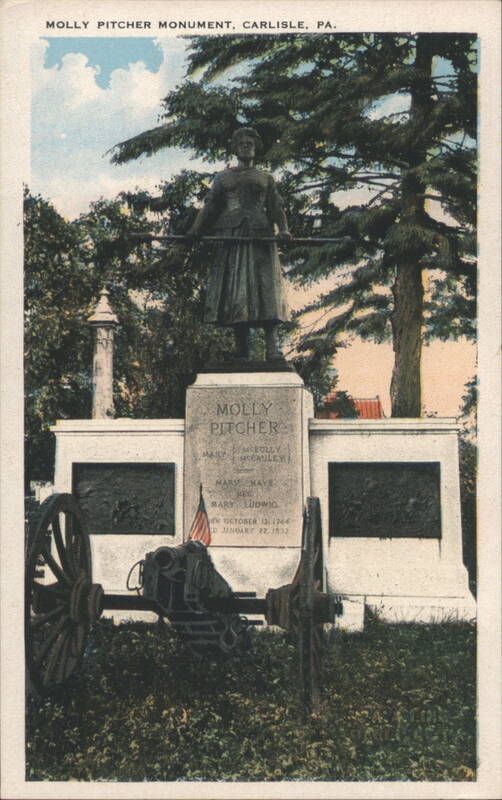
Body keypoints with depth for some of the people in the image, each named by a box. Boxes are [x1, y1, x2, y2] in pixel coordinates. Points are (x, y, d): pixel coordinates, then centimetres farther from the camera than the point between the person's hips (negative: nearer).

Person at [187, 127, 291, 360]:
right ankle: (242, 351, -7)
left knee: (264, 287, -12)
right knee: (234, 288, -7)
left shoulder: (266, 178, 20)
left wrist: (283, 229, -11)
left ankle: (272, 348, -20)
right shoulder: (223, 177, 20)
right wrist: (195, 231, -6)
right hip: (230, 236, 1)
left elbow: (276, 207, 9)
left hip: (260, 235, 0)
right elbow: (210, 207, 10)